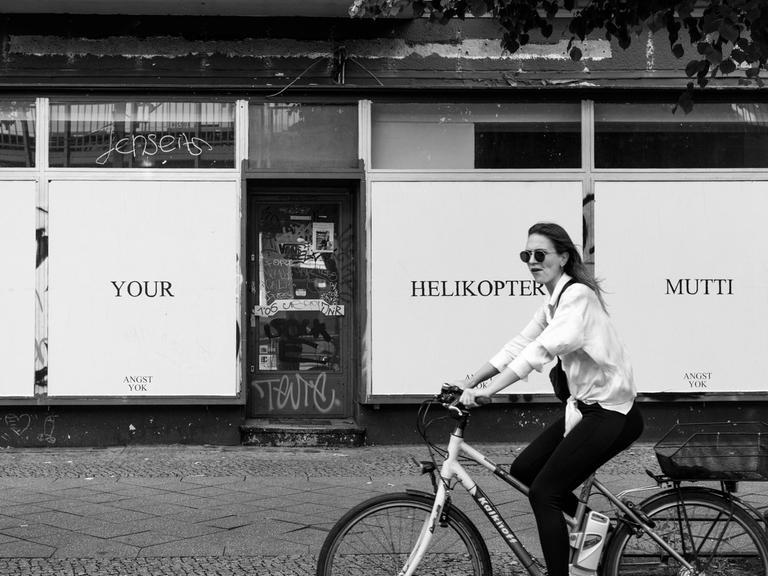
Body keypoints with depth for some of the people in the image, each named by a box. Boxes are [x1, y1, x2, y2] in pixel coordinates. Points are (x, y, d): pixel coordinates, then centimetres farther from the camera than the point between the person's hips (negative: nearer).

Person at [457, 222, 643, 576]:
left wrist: (488, 390, -35)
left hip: (612, 413, -9)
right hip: (586, 406, 9)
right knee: (523, 470, 11)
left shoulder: (577, 295, -19)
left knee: (544, 493, -10)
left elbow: (540, 350, -30)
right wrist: (470, 382, 1)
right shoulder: (553, 301, 10)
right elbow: (518, 346, 9)